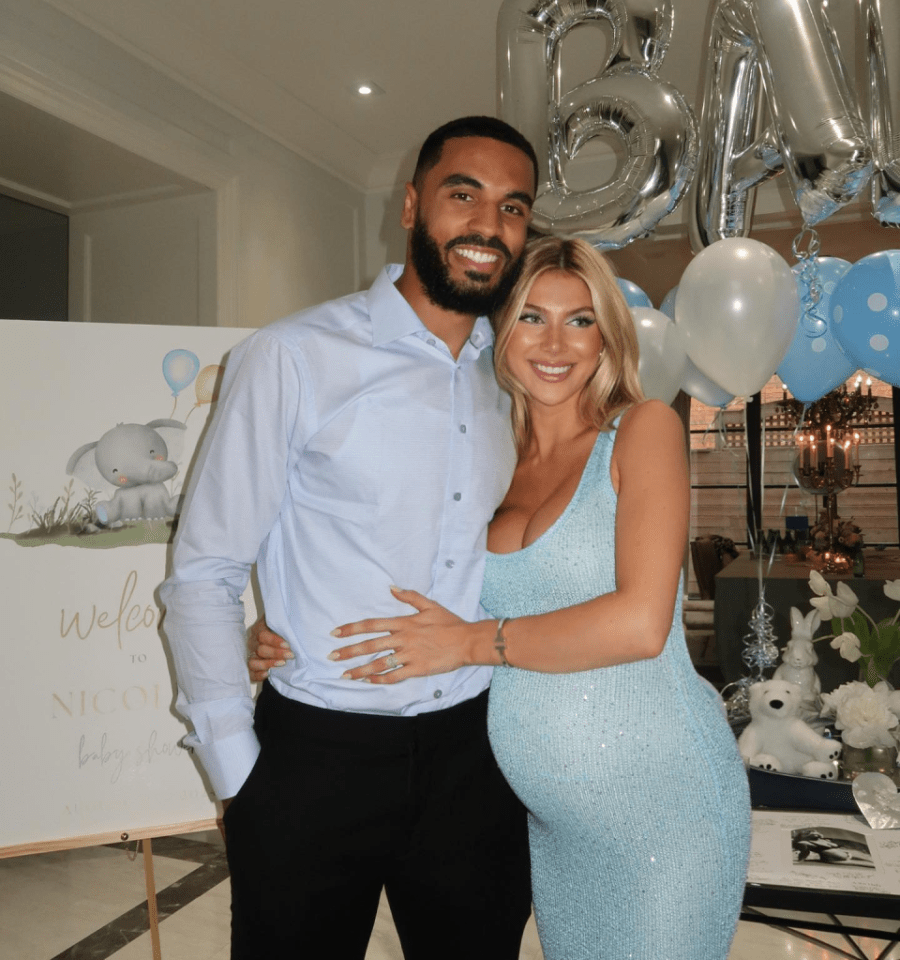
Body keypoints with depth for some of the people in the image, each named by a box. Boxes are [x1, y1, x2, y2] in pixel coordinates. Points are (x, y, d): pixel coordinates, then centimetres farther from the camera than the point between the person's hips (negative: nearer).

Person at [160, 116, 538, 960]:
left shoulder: (514, 377, 5)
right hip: (318, 757, -4)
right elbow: (202, 576, -10)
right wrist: (239, 779, -9)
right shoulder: (293, 359, -12)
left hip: (474, 754, 5)